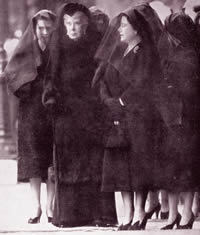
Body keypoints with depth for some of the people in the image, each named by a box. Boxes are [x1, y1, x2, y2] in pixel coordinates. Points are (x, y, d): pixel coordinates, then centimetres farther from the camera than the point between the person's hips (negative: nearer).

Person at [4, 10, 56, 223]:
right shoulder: (27, 48, 5)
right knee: (34, 157, -4)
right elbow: (11, 72, 1)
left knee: (54, 158, -1)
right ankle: (36, 206, -2)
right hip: (32, 108, 0)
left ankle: (50, 206, 4)